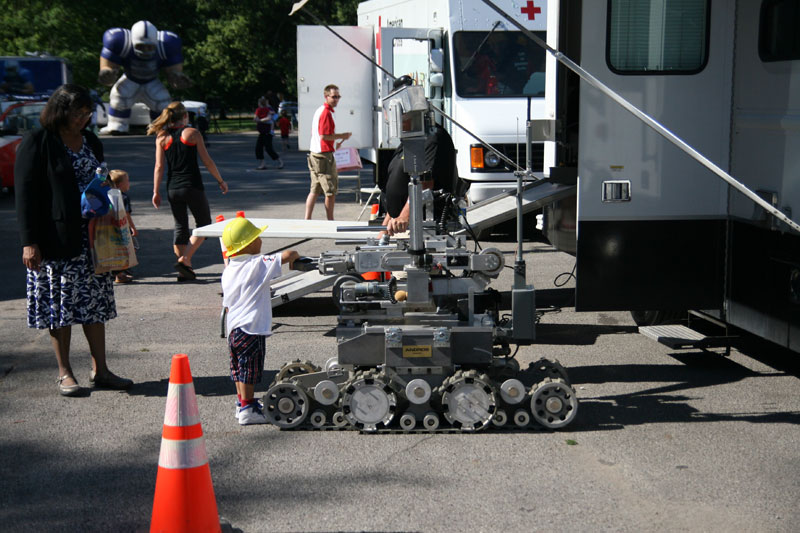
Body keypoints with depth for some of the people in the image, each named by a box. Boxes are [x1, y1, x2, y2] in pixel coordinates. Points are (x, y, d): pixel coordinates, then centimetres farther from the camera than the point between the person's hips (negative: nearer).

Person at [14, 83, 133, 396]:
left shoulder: (91, 143, 12)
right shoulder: (37, 143, -8)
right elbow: (25, 194, -10)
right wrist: (29, 242, -15)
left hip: (91, 237, 6)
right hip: (56, 240, -6)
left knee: (95, 302, 7)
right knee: (59, 305, 2)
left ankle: (100, 370, 14)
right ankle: (64, 373, 13)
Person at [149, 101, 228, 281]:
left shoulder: (162, 137, 3)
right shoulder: (192, 133, -4)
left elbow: (159, 166, 0)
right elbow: (207, 161, -4)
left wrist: (156, 192, 4)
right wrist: (221, 181, 6)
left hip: (173, 189, 4)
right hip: (193, 187, -4)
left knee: (180, 227, 15)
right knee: (204, 224, 9)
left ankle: (185, 270, 14)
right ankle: (185, 259, -7)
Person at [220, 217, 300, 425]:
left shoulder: (228, 271, 10)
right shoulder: (258, 265, -13)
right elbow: (287, 255, -19)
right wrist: (294, 257, 3)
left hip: (233, 328, 8)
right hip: (252, 329, -8)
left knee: (238, 369, 18)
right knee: (249, 371, 0)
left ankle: (242, 402, 31)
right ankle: (247, 410, 5)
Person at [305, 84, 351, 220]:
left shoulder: (319, 110, 17)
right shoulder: (327, 112, -15)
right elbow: (324, 136, -21)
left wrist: (335, 142, 20)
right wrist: (342, 136, -10)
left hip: (314, 153, 10)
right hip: (324, 155, -10)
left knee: (314, 190, 10)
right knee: (331, 191, -1)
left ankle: (307, 219, 6)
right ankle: (330, 222, 4)